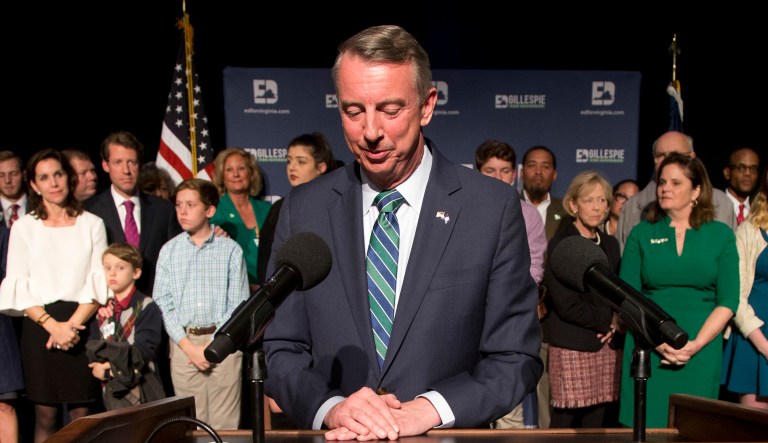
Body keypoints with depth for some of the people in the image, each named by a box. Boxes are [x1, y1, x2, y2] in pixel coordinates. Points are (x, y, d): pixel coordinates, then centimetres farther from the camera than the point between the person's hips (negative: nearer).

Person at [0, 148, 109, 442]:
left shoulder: (92, 224, 6)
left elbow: (99, 282, 1)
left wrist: (73, 323, -11)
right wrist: (52, 324, -11)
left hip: (82, 327, 0)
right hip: (39, 326, 0)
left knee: (81, 414, 1)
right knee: (45, 414, 2)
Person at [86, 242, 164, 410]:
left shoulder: (146, 307, -7)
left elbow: (144, 348, -14)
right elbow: (91, 345, 8)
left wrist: (111, 366, -15)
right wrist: (96, 366, -12)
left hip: (138, 387, -6)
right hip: (110, 387, 6)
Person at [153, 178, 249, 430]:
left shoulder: (231, 250, 0)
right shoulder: (169, 251, 7)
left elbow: (238, 304, -2)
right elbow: (163, 303, 3)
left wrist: (212, 346, -10)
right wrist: (189, 347, -6)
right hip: (183, 344, 2)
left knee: (224, 424, 1)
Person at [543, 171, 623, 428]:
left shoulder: (610, 245, 16)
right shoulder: (559, 246, -3)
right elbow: (566, 304, -8)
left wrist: (616, 323, 0)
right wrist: (606, 321, -5)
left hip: (610, 347, 5)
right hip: (573, 348, -5)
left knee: (601, 423, 1)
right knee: (567, 423, -4)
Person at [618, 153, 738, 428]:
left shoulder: (721, 234, 5)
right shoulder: (641, 234, 6)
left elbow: (728, 300, 0)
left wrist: (695, 344, -12)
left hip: (701, 351, 0)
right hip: (648, 351, 0)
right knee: (645, 427, 0)